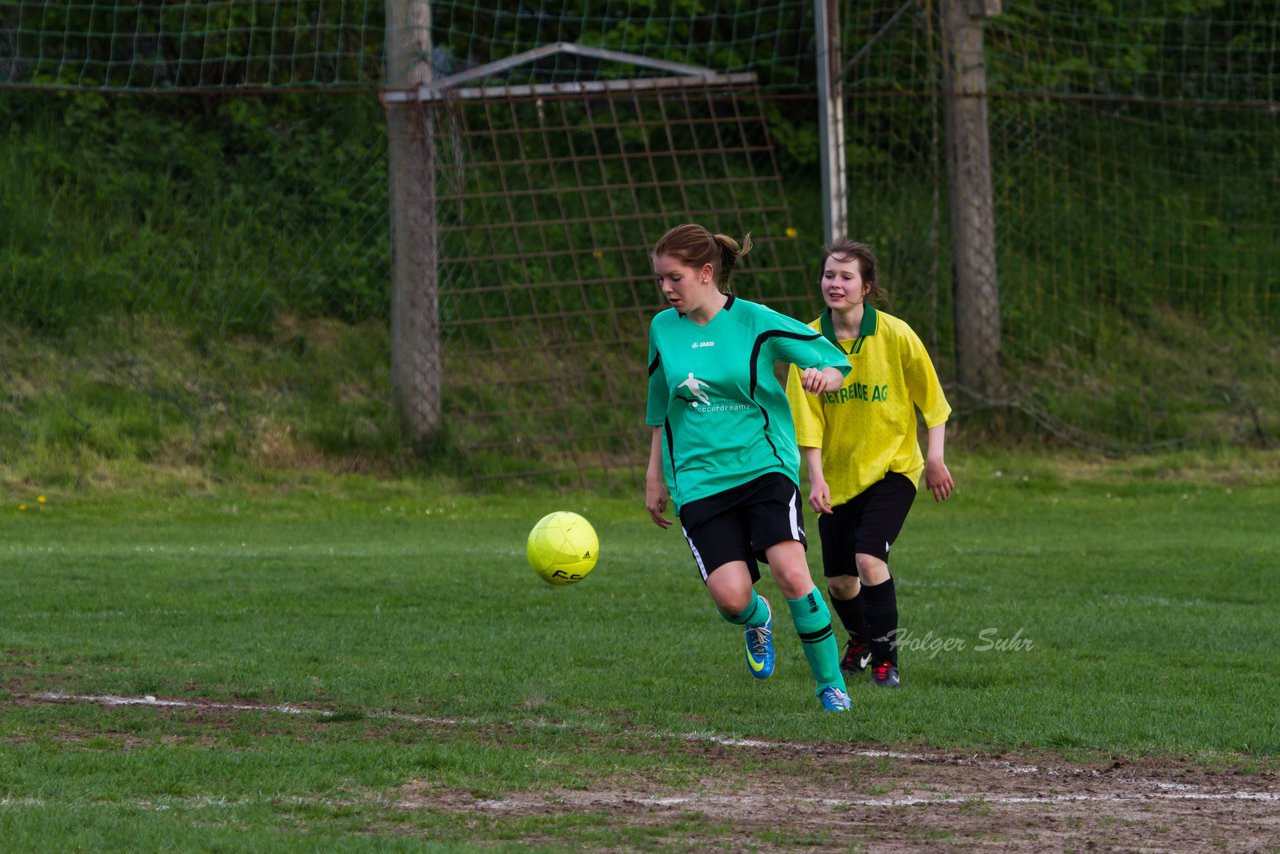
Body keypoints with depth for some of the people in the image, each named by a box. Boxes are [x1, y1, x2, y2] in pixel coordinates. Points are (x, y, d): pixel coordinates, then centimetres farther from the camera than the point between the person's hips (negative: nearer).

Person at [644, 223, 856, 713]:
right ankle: (756, 619, 23)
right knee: (730, 594, -16)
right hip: (698, 480, 2)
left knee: (791, 572, -21)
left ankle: (831, 683, -2)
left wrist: (825, 376, -23)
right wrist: (655, 476, 22)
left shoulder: (756, 323, -4)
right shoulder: (663, 329, 7)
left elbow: (835, 362, 1)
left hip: (765, 466, -2)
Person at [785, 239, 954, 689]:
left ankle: (886, 658, -7)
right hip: (838, 474, 3)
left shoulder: (895, 335, -12)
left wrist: (935, 457, -4)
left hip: (892, 466, -3)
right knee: (839, 579, 7)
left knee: (869, 559, -22)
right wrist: (816, 477, -14)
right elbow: (807, 416, -6)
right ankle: (860, 639, 40)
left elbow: (931, 398, -1)